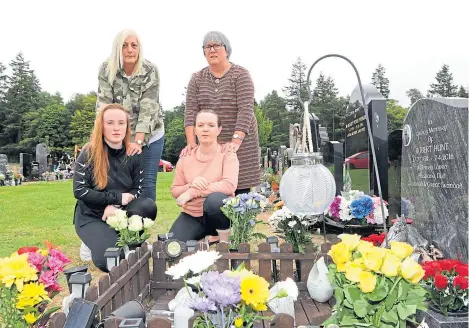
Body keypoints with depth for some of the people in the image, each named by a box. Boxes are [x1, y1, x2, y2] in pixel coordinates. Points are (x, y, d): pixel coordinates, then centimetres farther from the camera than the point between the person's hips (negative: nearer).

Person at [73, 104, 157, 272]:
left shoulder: (134, 154, -2)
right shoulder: (89, 153, -11)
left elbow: (138, 189, -1)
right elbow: (79, 191, -16)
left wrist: (115, 206, -20)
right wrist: (117, 197, -20)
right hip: (91, 215, -3)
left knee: (148, 206, -29)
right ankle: (96, 242, 7)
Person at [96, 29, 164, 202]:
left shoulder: (150, 71, -12)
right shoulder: (106, 70, -7)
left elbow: (148, 109, -19)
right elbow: (104, 105, -12)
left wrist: (138, 141, -27)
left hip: (149, 136, -1)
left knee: (147, 183, 1)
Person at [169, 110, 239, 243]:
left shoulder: (227, 154, -7)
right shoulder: (185, 156, 3)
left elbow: (229, 186, -23)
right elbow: (175, 191, 5)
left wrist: (192, 192, -22)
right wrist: (191, 185, -18)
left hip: (218, 214, -2)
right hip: (191, 216, 3)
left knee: (214, 199, -36)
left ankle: (225, 239, -11)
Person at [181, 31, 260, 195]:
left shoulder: (241, 75, -3)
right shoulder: (197, 79, 8)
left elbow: (246, 110, -14)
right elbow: (191, 111, -1)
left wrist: (236, 141, -25)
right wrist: (191, 142, -13)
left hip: (239, 142, -3)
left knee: (239, 188, -3)